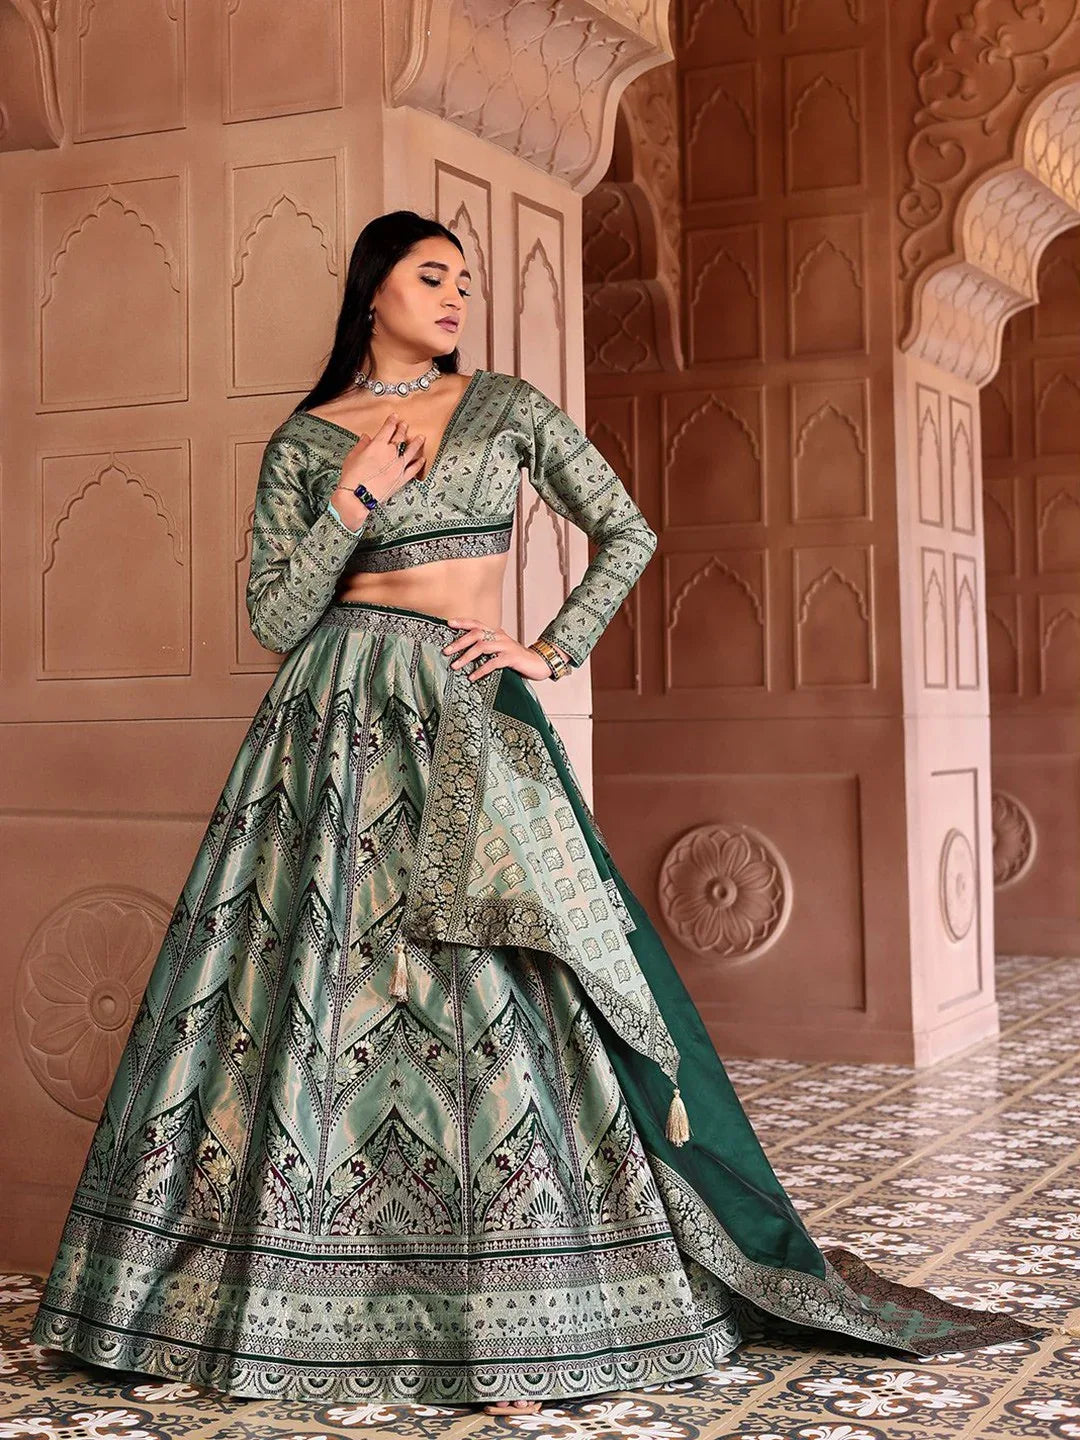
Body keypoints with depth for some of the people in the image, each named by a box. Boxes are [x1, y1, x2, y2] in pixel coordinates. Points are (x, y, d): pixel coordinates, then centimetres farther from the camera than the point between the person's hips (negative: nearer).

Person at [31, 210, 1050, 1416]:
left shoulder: (507, 408, 10)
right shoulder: (304, 442, 8)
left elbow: (628, 535, 10)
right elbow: (274, 618, 2)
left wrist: (555, 650, 0)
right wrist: (353, 502, -7)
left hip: (467, 716, 0)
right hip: (335, 723, 0)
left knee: (492, 984, -9)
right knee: (312, 987, -1)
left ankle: (516, 1312, -3)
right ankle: (297, 1291, 12)